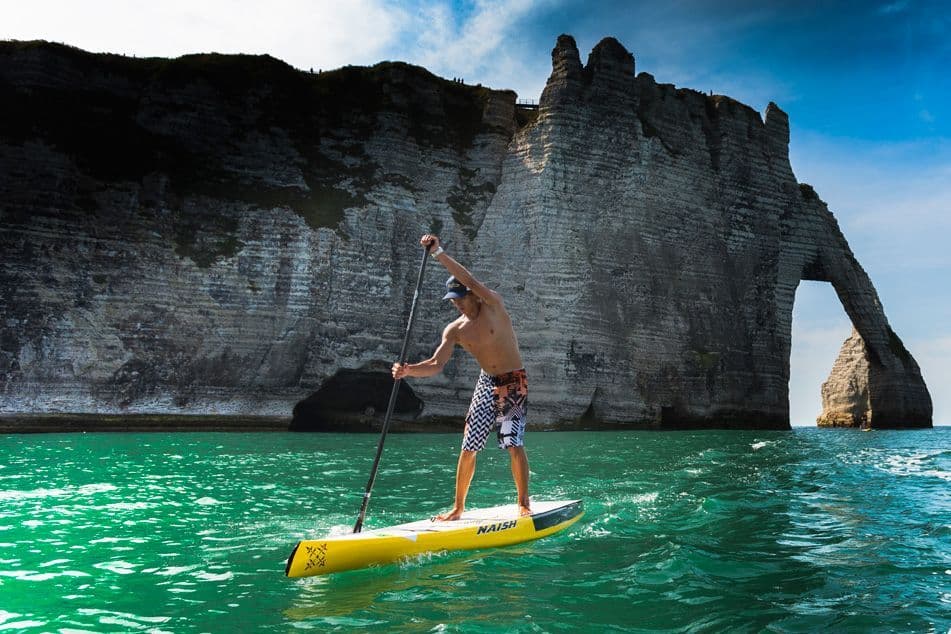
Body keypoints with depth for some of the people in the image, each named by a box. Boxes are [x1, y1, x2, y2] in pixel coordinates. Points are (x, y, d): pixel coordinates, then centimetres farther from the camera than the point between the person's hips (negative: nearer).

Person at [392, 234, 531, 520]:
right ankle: (458, 507, 12)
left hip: (514, 383, -4)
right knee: (468, 447, 1)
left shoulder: (493, 305, -11)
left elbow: (470, 281, -28)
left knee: (514, 444, -12)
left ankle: (523, 504, 2)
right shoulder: (454, 330, -1)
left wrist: (438, 252, -33)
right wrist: (409, 370, -30)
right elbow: (436, 364, -11)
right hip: (486, 383, 4)